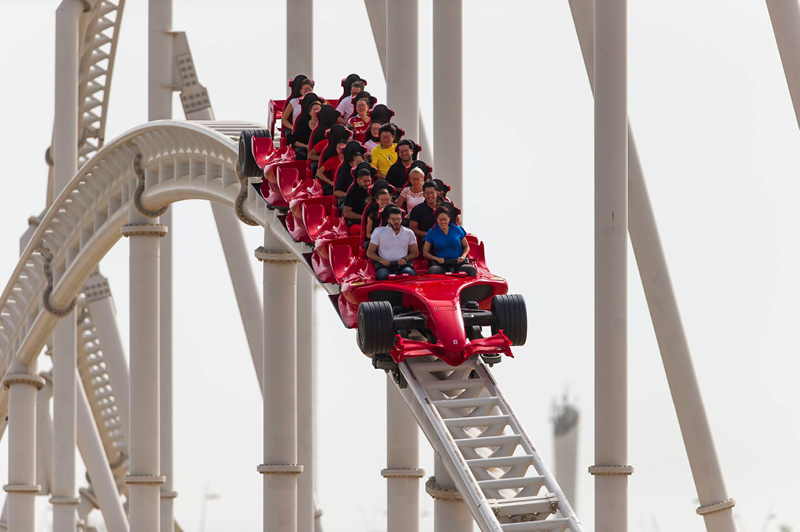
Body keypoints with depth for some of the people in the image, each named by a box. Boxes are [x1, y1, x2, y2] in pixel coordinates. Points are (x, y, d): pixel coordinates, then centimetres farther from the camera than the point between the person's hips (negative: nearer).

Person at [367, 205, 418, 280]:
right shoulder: (379, 232, 8)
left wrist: (405, 259, -5)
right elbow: (370, 253, 9)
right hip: (385, 265, -2)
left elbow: (415, 253, 18)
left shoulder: (409, 233, 13)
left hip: (403, 264, 2)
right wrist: (381, 260, -11)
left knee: (411, 274, -32)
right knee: (382, 275, -36)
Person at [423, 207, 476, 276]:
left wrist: (463, 256, -2)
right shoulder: (432, 233, 9)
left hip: (459, 263, 1)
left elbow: (466, 247, 20)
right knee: (432, 270, -38)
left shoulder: (457, 230, 12)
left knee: (471, 269, -34)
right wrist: (436, 258, -8)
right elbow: (425, 252, 11)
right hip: (441, 265, -1)